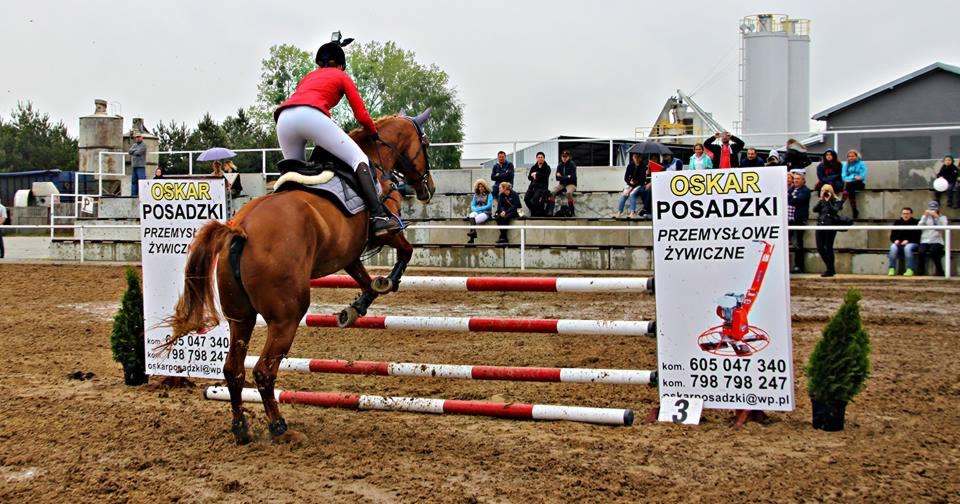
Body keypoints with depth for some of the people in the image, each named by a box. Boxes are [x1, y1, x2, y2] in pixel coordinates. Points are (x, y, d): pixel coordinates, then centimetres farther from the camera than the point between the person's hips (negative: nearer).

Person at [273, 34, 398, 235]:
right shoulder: (342, 77, 24)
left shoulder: (307, 78, 39)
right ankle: (378, 216, -19)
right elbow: (361, 115, 17)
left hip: (283, 120, 6)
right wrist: (374, 135, 35)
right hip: (311, 115, -6)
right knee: (359, 158, -5)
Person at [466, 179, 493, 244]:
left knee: (475, 219, -33)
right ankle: (473, 231, -52)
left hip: (486, 213, -4)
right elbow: (472, 205, 13)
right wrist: (475, 209, -10)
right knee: (472, 215, -33)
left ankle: (472, 238, -42)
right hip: (477, 212, 4)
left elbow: (489, 206, -5)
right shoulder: (476, 195, 19)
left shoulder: (489, 194, 6)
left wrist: (478, 209, -11)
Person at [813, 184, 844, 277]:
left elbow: (835, 210, -17)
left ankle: (830, 270, 6)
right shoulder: (821, 201, 14)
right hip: (820, 225, 6)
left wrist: (828, 201, -13)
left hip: (830, 226, -6)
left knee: (828, 248, -3)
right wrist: (821, 199, -6)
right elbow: (815, 209, -1)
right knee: (819, 248, 3)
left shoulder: (836, 201, -1)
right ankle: (831, 268, 18)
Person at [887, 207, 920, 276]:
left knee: (907, 247, -38)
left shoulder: (916, 223, 0)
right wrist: (896, 240, -11)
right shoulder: (897, 222, 12)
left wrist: (908, 241, -21)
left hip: (912, 243, -3)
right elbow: (892, 236, 12)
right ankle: (892, 269, -31)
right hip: (899, 243, 3)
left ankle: (910, 270, -36)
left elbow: (917, 237, -6)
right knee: (893, 247, -31)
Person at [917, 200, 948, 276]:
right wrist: (925, 216, -7)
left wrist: (936, 217, -16)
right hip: (925, 241, 2)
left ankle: (940, 271, -19)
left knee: (933, 251, -34)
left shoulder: (942, 218, 11)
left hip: (937, 241, -2)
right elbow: (919, 227, 0)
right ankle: (920, 272, -20)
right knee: (921, 252, -31)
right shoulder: (925, 217, 18)